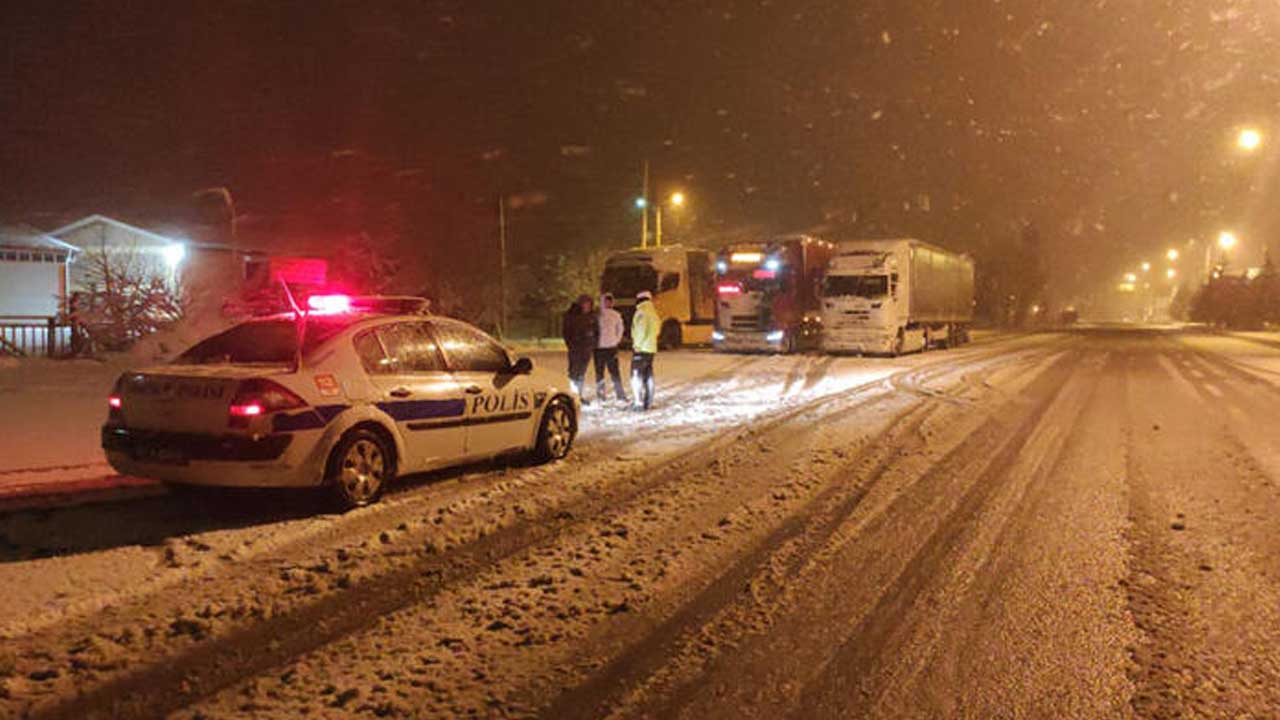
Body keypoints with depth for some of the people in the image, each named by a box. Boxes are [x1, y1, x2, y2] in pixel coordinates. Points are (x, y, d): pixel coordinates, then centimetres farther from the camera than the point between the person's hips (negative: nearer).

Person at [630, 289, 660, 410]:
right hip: (652, 348, 8)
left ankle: (638, 402, -13)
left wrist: (637, 344, -13)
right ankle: (648, 401, 15)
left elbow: (641, 330, -19)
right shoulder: (654, 313, 15)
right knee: (648, 375, 13)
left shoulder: (641, 312, -12)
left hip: (641, 349, -8)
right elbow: (657, 329, 17)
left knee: (636, 375, -7)